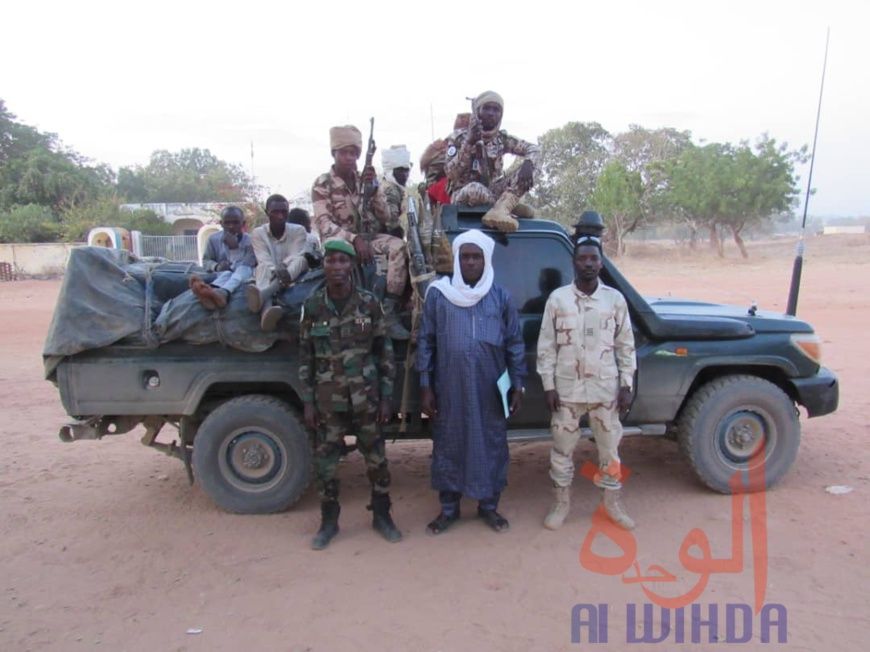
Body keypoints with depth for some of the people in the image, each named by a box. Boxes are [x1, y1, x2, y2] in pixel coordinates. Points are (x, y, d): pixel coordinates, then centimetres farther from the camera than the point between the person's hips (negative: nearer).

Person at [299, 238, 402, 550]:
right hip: (327, 398, 1)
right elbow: (305, 356, 3)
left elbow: (384, 352, 0)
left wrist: (386, 396, -3)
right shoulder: (312, 306, -2)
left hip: (366, 396, 0)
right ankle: (329, 520, 26)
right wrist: (308, 401, -1)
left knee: (375, 456, 10)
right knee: (325, 460, 7)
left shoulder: (369, 302, -5)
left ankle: (381, 515, 28)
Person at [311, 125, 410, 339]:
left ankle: (389, 310, -28)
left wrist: (374, 188, -12)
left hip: (368, 236, 4)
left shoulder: (365, 180, 8)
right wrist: (354, 239, -32)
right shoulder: (322, 184, -5)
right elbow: (324, 224, -16)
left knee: (398, 246, -26)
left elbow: (385, 218, 3)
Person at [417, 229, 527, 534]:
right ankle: (448, 508, 26)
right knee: (448, 446, 9)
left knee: (491, 445, 10)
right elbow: (425, 341, 1)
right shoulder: (438, 294, 0)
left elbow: (515, 343, 5)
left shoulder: (501, 297, 2)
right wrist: (425, 387, -2)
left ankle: (488, 506, 28)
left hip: (490, 390, 1)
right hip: (449, 389, 0)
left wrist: (517, 385, 2)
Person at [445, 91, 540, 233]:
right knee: (475, 189, -41)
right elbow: (452, 174, -17)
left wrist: (528, 165, -23)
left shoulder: (501, 139, 4)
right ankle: (509, 206, -19)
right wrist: (469, 142, -27)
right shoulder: (458, 138, -6)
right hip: (463, 196, -4)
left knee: (525, 172, -18)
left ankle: (498, 211, -39)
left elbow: (534, 149, 1)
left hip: (491, 192, 5)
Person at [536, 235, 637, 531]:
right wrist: (548, 386, -5)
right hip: (567, 388, -1)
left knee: (609, 446, 12)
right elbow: (546, 345, -2)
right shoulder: (557, 299, -3)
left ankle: (612, 501, 30)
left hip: (605, 388, 1)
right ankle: (562, 501, 25)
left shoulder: (615, 299, 1)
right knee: (562, 447, 9)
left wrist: (626, 385, -1)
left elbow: (625, 345, 4)